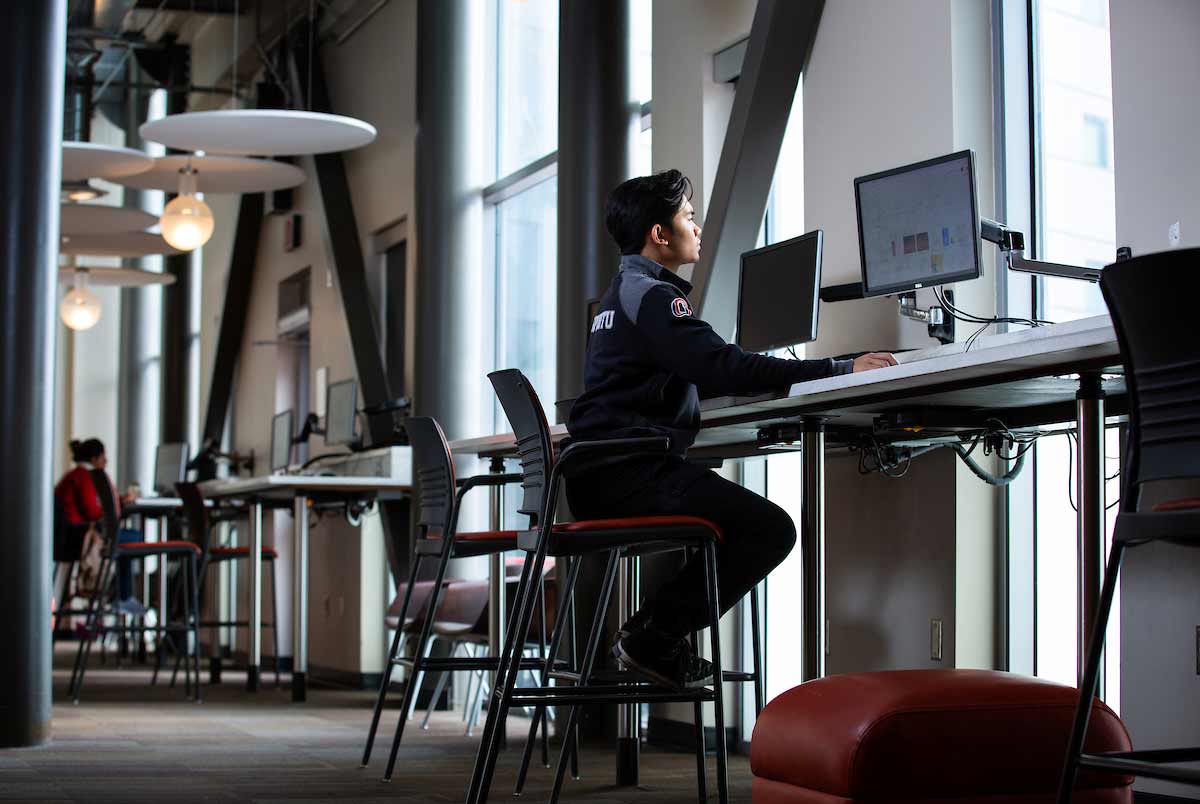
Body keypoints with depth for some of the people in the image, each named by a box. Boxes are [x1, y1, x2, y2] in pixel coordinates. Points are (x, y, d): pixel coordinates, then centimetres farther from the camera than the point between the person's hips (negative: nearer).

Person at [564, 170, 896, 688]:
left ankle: (652, 636, 13)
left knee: (739, 517, 23)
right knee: (771, 529, -16)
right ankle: (654, 636, -9)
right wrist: (841, 369, -19)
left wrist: (768, 377, 23)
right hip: (630, 474, -11)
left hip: (602, 474, 11)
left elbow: (697, 379, 30)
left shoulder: (626, 292, 23)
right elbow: (724, 368, -22)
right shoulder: (651, 295, -10)